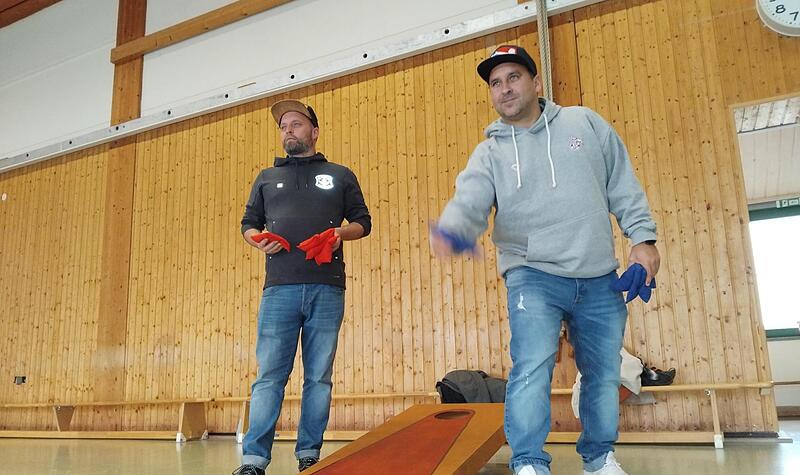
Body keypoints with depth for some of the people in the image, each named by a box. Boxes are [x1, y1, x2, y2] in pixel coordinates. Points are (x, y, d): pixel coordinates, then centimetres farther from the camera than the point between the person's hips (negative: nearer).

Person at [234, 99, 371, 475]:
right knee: (269, 376, -4)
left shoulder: (340, 176, 16)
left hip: (327, 289, 0)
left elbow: (363, 221, 16)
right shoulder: (267, 178, 21)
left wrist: (341, 233, -7)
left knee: (319, 377, 3)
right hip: (279, 288, 1)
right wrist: (258, 241, -2)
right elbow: (248, 223, 22)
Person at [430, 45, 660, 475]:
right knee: (531, 368, -19)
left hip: (599, 279, 3)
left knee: (604, 374, 12)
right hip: (533, 275, -2)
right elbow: (469, 202, -13)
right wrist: (450, 229, -36)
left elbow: (623, 186, 10)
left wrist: (643, 237, 2)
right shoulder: (490, 153, 3)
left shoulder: (585, 123, 8)